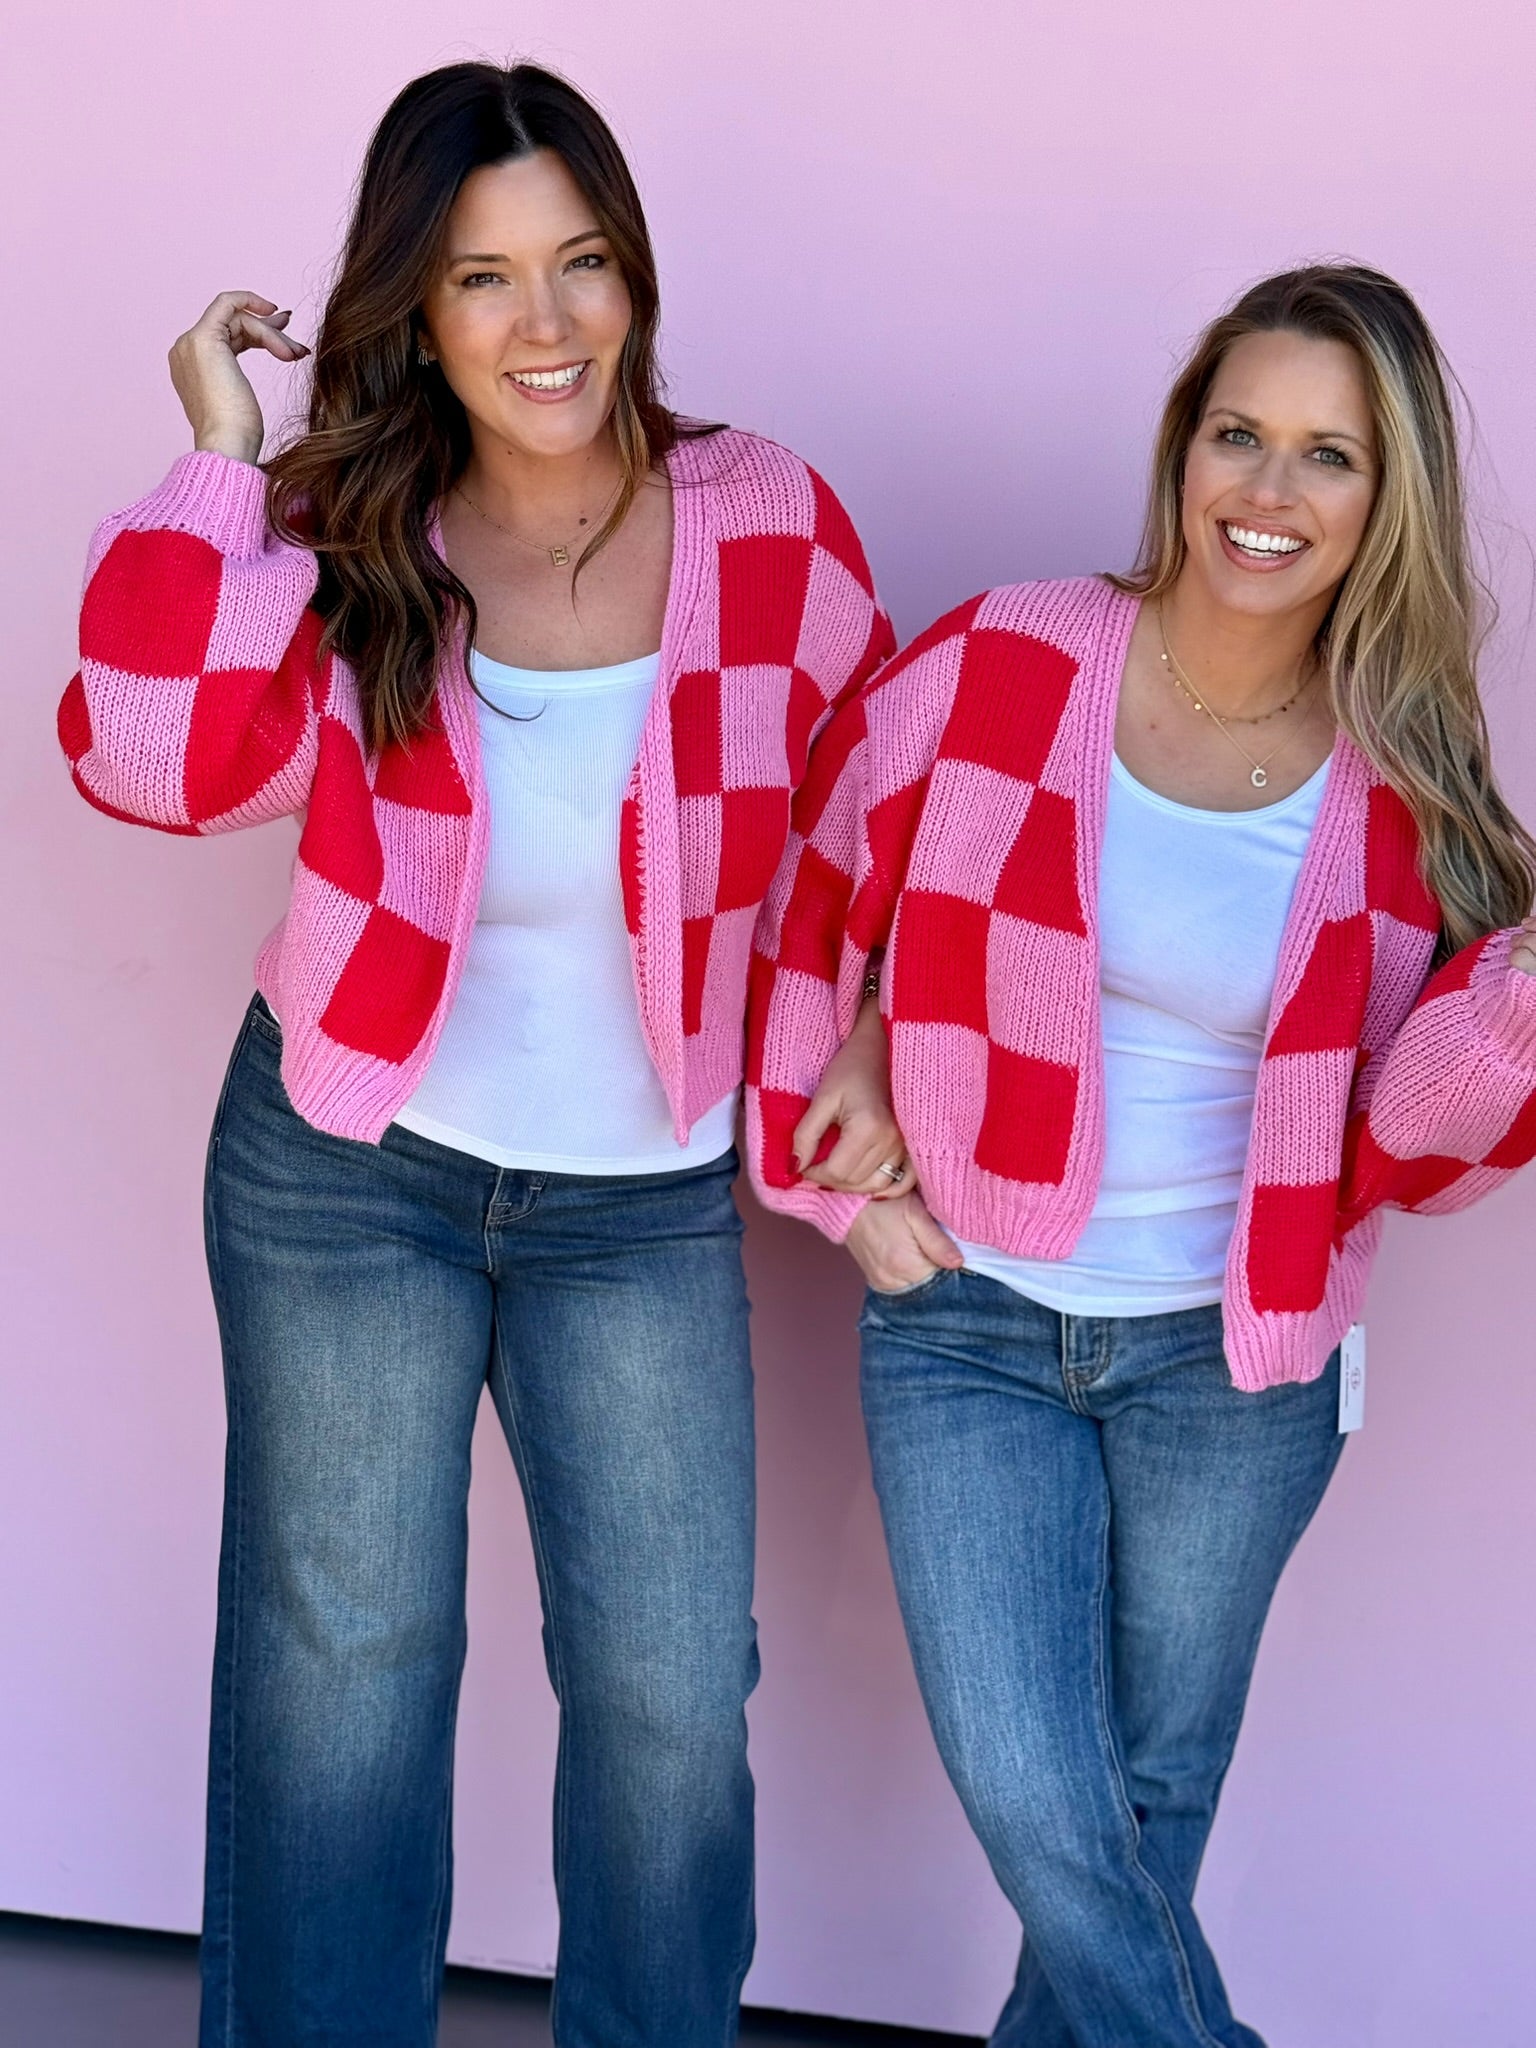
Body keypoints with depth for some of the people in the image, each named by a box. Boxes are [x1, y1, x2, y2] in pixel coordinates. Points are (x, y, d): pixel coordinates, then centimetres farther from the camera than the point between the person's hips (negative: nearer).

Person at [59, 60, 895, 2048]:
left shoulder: (765, 523, -7)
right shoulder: (346, 539, -7)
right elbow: (162, 761, -23)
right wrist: (221, 457, -20)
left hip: (646, 1195, 0)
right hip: (349, 1161, 0)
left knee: (672, 1688, 5)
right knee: (341, 1658, 12)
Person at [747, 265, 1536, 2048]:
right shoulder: (1000, 669, -11)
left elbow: (1388, 1141, -5)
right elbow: (807, 901, 1)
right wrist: (832, 1170, -1)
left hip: (1231, 1361, 1)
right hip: (966, 1323, -1)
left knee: (1151, 1795, 16)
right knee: (1033, 1804, -7)